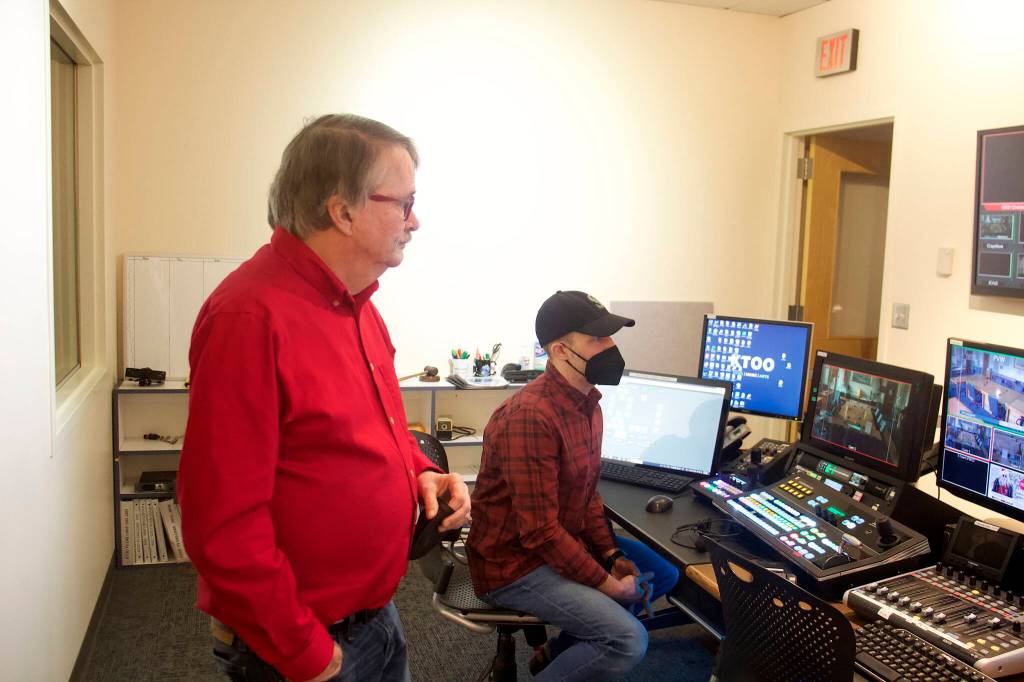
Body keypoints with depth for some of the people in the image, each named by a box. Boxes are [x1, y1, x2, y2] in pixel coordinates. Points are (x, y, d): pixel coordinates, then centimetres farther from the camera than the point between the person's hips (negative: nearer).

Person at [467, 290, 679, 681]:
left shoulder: (587, 403, 3)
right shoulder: (531, 415, -28)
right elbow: (539, 532, -27)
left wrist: (613, 555, 0)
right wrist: (607, 585, -18)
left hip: (567, 539, 10)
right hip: (515, 562, -10)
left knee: (663, 574, 15)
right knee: (628, 641, -20)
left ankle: (561, 650, 20)